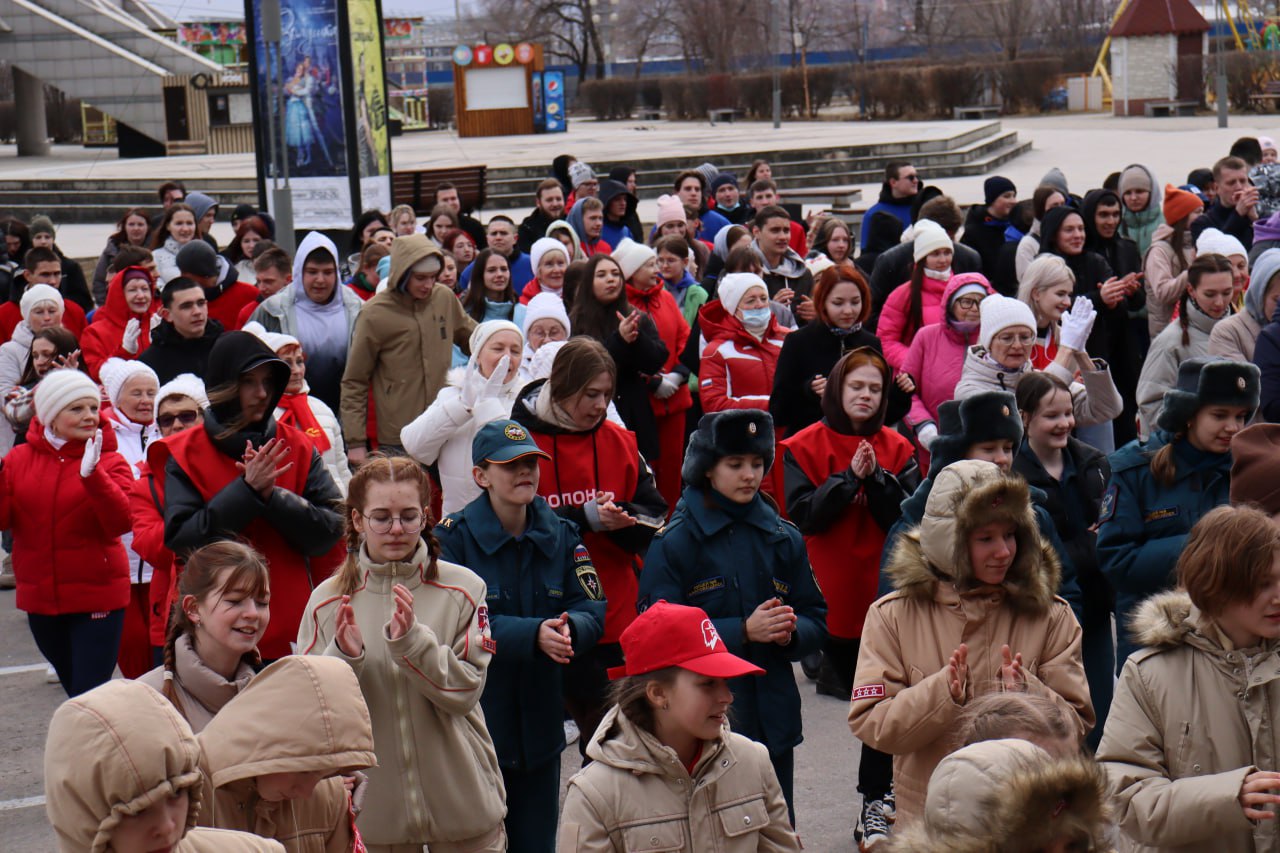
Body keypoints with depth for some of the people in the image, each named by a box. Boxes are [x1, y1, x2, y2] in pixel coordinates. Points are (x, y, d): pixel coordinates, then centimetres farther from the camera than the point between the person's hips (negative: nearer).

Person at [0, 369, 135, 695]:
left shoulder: (109, 461, -5)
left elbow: (121, 522, -19)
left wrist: (92, 474, -31)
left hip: (97, 598, -3)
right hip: (39, 598, 3)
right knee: (74, 690, 17)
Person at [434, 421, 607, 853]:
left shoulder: (562, 535, 5)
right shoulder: (453, 537, -9)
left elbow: (592, 611, -1)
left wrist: (568, 628, -25)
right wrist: (533, 635, -29)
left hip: (540, 724, 4)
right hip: (473, 723, -4)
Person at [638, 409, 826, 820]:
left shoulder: (783, 538, 11)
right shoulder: (675, 542, -4)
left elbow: (816, 621, 13)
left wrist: (790, 632, -10)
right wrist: (743, 631, -18)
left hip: (773, 720, 4)